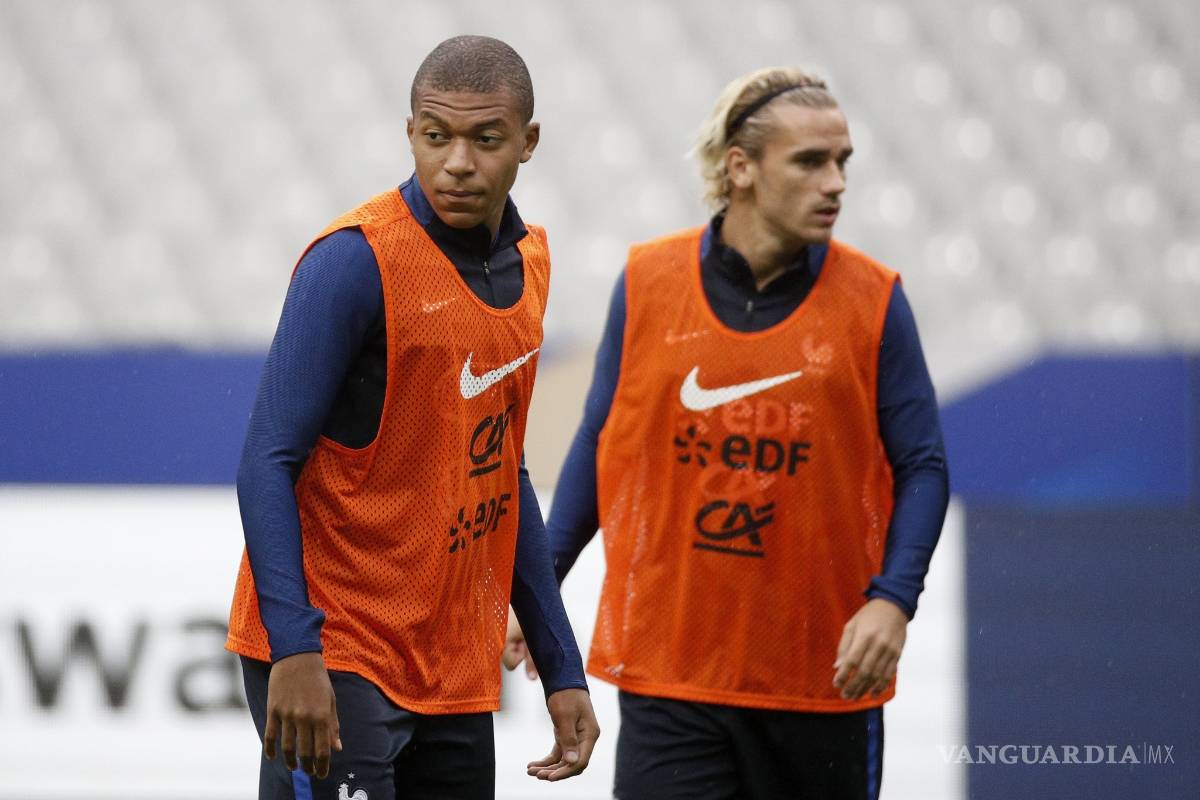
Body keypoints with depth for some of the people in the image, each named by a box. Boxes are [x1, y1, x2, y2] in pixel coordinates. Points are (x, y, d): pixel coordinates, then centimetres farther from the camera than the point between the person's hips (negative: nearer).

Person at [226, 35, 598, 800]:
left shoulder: (527, 263, 10)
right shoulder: (356, 260, -13)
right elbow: (268, 464, -16)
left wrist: (561, 668, 17)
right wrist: (295, 650, -25)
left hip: (457, 678, 7)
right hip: (333, 661, -7)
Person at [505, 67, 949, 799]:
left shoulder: (872, 300, -2)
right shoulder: (648, 282, 1)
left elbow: (922, 466, 0)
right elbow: (600, 444, 11)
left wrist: (892, 600, -14)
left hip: (821, 677, 0)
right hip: (667, 670, 0)